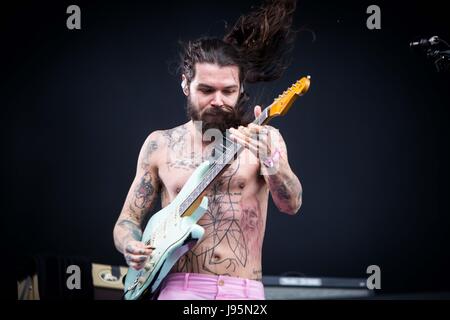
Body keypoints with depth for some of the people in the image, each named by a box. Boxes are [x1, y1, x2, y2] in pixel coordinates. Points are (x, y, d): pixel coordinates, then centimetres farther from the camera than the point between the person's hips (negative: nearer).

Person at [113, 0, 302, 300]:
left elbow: (291, 204, -11)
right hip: (181, 288, 0)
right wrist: (132, 247, -9)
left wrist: (266, 157, -29)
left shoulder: (263, 138, 3)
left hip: (245, 291, 0)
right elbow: (128, 219, 13)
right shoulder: (160, 145, 8)